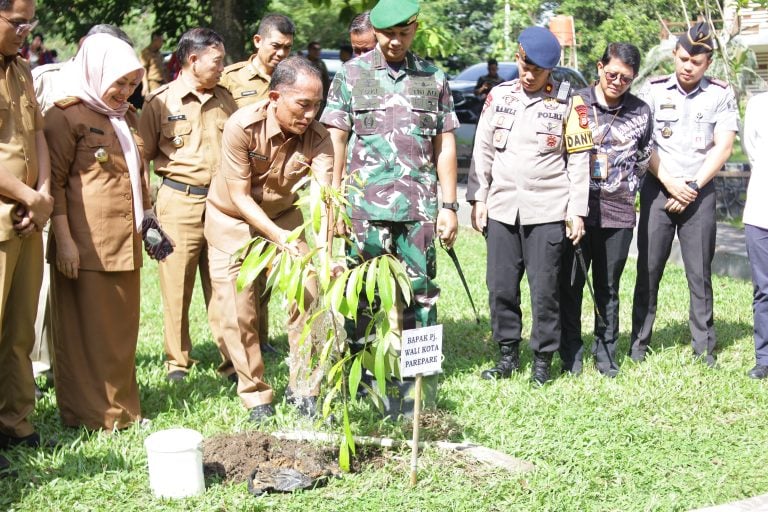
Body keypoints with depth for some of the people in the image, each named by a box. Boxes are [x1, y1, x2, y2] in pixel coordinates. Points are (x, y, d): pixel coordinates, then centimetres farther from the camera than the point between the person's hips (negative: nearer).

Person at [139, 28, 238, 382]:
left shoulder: (224, 99, 11)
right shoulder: (160, 101, -1)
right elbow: (143, 155, 1)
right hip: (179, 203, -3)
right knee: (176, 285, 3)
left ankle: (231, 359, 12)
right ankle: (177, 362, 16)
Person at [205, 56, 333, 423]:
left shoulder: (316, 136, -23)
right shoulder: (242, 126, -29)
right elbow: (240, 197, -25)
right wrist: (278, 237, -36)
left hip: (283, 214, 2)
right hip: (232, 218, -2)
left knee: (307, 297, -7)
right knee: (239, 310, -4)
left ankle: (303, 389, 8)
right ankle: (255, 396, 11)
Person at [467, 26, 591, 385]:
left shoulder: (568, 103, 0)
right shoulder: (499, 96, 9)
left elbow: (579, 160, 0)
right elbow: (483, 150, 11)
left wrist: (577, 211, -4)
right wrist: (478, 198, 5)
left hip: (548, 210, -3)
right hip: (502, 208, 3)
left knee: (544, 288, 0)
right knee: (500, 287, 6)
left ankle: (543, 359, 13)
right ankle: (508, 354, 20)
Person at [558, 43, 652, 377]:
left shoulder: (641, 113, 6)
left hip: (618, 213, 2)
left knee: (608, 289, 10)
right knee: (570, 285, 3)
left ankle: (606, 353, 21)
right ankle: (571, 354, 14)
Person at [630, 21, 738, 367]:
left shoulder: (721, 95, 2)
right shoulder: (653, 90, 2)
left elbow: (722, 147, -2)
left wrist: (692, 188, -8)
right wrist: (669, 183, -9)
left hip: (699, 193, 0)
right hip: (658, 190, 0)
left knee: (700, 274, 2)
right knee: (648, 270, 2)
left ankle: (705, 349, 6)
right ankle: (638, 344, 8)